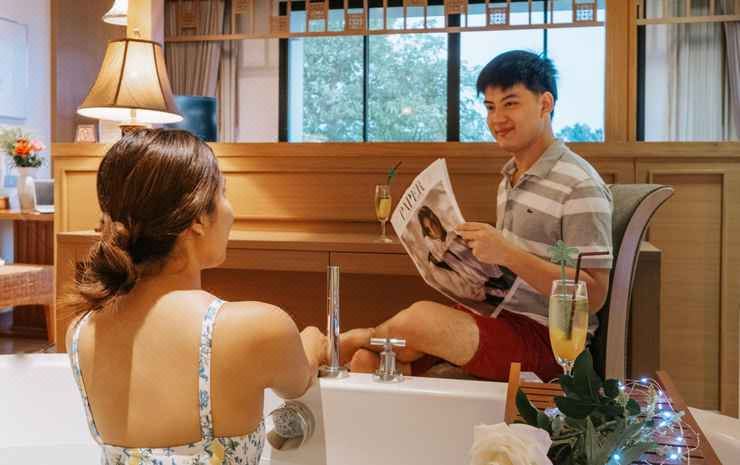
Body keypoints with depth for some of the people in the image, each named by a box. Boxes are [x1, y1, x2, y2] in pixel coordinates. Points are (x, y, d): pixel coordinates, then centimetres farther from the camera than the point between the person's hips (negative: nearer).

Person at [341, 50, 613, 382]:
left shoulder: (579, 186, -11)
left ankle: (355, 338, 2)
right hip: (498, 317, 7)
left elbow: (593, 296, -16)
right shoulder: (511, 177, 16)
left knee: (419, 319, -27)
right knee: (369, 360, -13)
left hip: (543, 336, -7)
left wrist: (508, 254, -25)